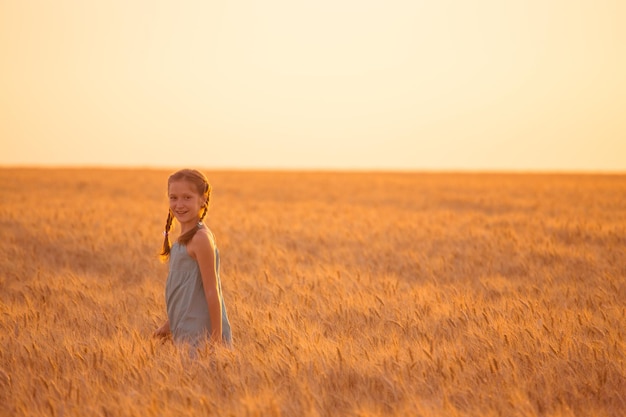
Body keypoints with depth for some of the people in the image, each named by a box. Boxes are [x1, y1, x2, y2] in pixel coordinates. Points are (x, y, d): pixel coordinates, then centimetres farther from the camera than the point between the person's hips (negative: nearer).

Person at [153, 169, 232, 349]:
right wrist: (169, 325, 21)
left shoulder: (200, 238, -14)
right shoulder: (184, 238, 13)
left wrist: (216, 339, -18)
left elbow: (212, 292, -17)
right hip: (185, 334, 9)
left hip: (202, 336, -8)